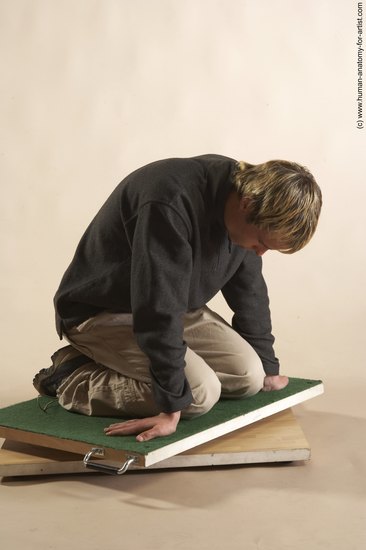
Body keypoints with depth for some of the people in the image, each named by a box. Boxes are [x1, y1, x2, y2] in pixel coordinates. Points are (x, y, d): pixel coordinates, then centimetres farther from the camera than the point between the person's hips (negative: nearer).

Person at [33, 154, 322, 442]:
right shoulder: (171, 202, -35)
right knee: (199, 392, -24)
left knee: (248, 374, -4)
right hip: (100, 313, -8)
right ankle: (72, 378, -7)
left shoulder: (241, 203, -8)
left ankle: (120, 363, 9)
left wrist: (266, 368, 15)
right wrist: (171, 407, -31)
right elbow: (158, 309, -35)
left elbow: (249, 289, 7)